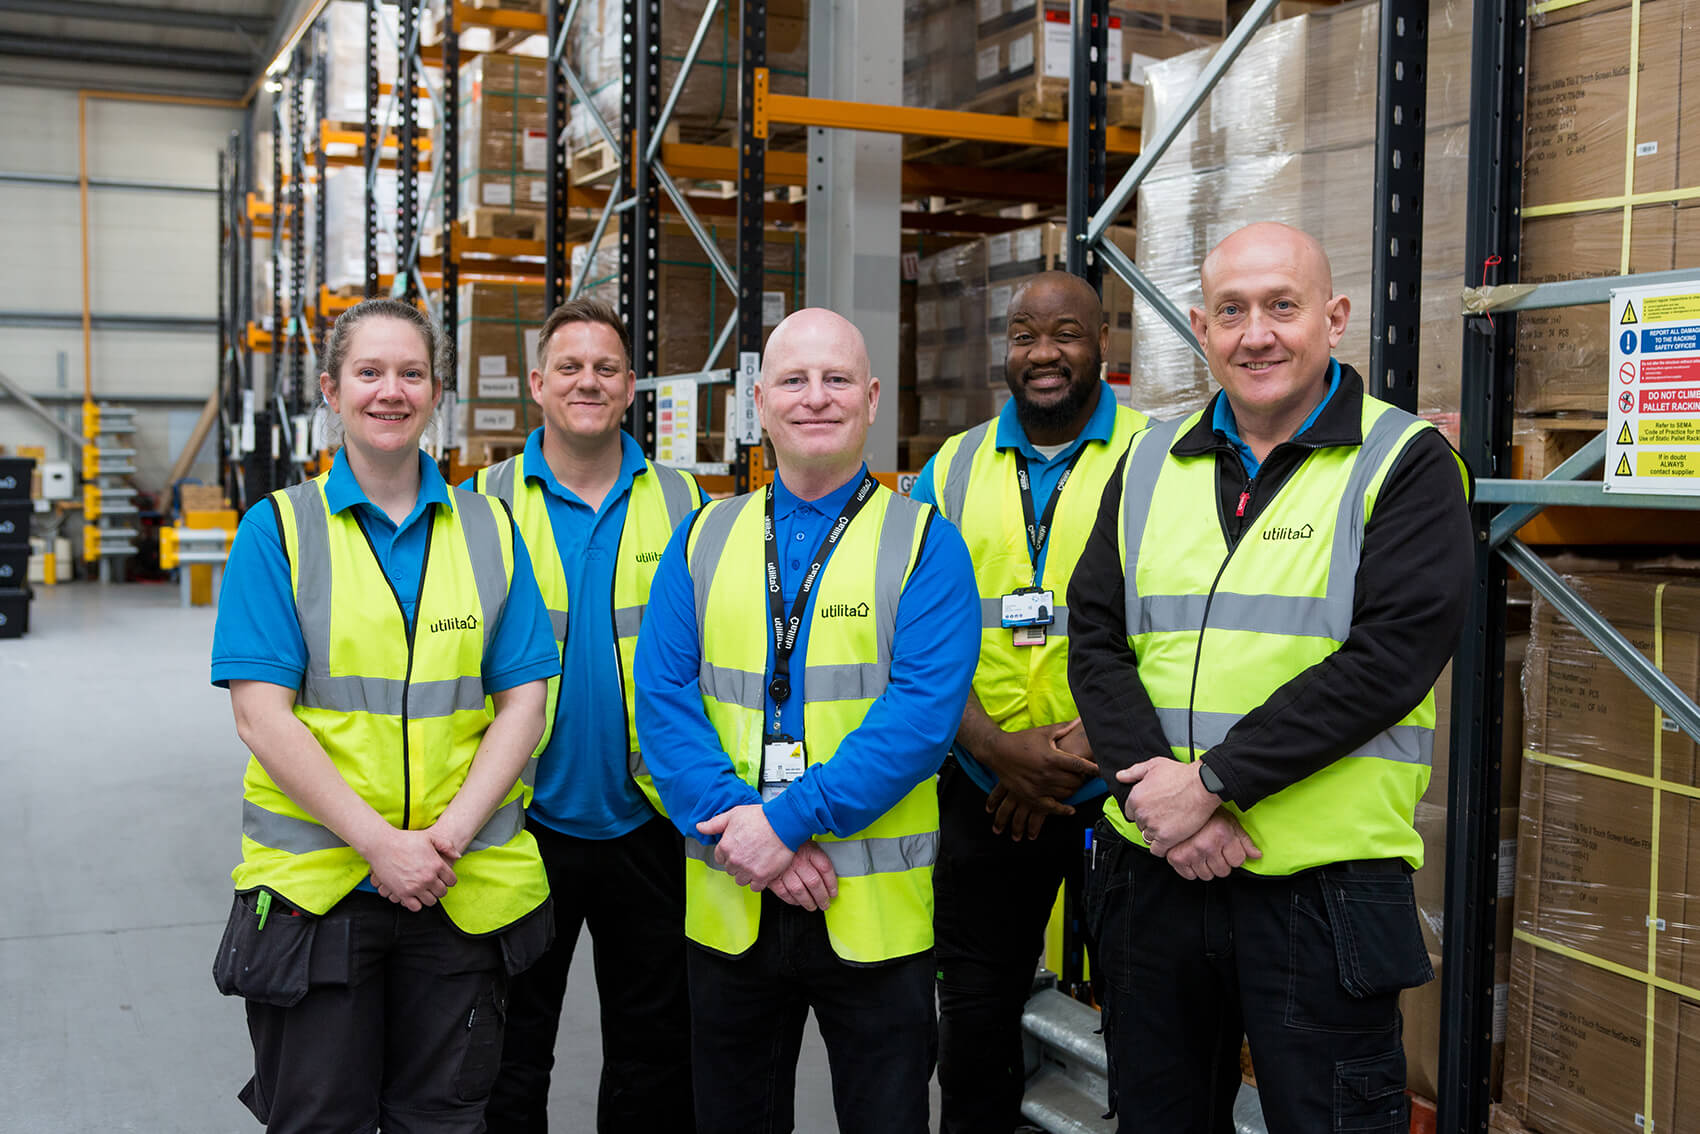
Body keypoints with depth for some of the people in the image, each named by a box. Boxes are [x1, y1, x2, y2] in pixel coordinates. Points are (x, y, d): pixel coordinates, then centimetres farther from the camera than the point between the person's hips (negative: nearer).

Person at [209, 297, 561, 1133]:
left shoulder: (488, 530, 6)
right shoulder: (279, 529, -1)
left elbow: (523, 699, 2)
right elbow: (262, 716, -8)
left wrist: (452, 832, -12)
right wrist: (381, 842, -16)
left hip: (464, 888, 2)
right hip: (313, 885, -2)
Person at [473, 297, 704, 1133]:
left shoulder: (680, 502, 5)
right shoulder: (488, 503, 1)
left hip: (649, 822, 1)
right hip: (525, 823, -1)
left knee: (655, 1054, 14)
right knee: (512, 1057, 12)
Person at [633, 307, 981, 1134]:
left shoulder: (925, 543, -2)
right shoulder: (704, 538, 7)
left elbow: (922, 712, -14)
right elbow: (664, 698, -1)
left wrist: (788, 819, -20)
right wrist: (736, 824, -15)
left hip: (874, 912, -2)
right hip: (727, 907, 3)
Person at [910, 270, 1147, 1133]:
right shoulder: (952, 471, 7)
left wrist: (1082, 744, -18)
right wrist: (998, 749, -13)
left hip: (1117, 793, -3)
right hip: (984, 797, 3)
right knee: (975, 1013, 14)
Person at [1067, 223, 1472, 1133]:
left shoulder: (1406, 463, -4)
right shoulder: (1152, 464, 10)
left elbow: (1389, 657, -15)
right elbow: (1095, 639, 3)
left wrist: (1214, 781, -18)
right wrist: (1155, 795, -13)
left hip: (1322, 890, -4)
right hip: (1152, 873, 5)